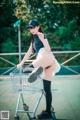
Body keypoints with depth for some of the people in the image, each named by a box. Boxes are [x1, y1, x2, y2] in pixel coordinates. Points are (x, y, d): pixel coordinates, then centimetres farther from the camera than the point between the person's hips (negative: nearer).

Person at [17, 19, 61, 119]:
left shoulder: (42, 36, 1)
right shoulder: (34, 39, 26)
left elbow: (48, 50, -10)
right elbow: (28, 53, 30)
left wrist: (42, 39, -18)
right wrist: (21, 63, 29)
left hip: (48, 60, -7)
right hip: (45, 64, 7)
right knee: (46, 89, 7)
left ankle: (36, 70, -75)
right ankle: (48, 111, 13)